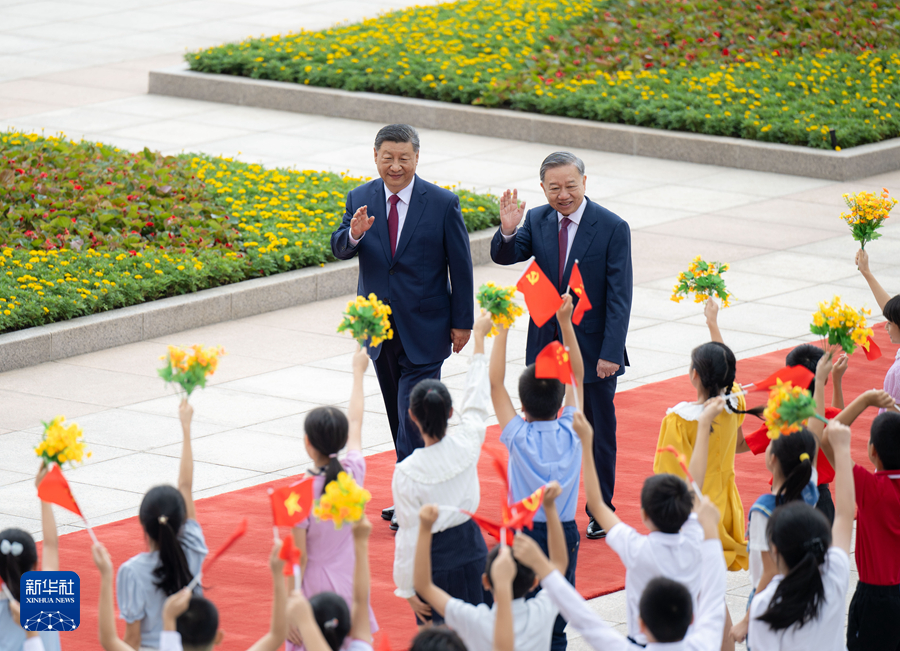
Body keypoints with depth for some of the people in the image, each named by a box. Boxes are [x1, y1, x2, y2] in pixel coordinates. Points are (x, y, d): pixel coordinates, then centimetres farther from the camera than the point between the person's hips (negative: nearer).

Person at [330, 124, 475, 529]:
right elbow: (339, 250, -8)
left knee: (414, 415, -9)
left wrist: (462, 322, -4)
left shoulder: (443, 204, -8)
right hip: (380, 327, 4)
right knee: (399, 416, 14)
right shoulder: (360, 200, 1)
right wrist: (353, 234, -31)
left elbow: (461, 267, -3)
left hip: (424, 329, -4)